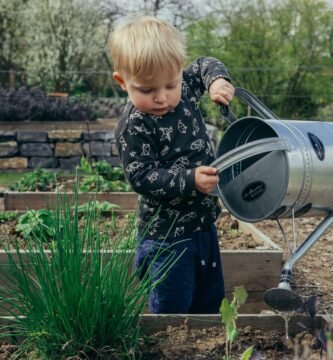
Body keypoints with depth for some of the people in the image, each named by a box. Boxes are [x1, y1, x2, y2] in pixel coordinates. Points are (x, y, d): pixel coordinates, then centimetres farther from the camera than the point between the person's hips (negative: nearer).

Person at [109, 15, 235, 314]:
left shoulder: (184, 90, -2)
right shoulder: (133, 128, -21)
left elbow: (204, 66, 16)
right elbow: (142, 177, -23)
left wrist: (218, 79, -6)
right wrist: (190, 181, -33)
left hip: (204, 222, 7)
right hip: (167, 235, -7)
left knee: (211, 299, 22)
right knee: (173, 307, 3)